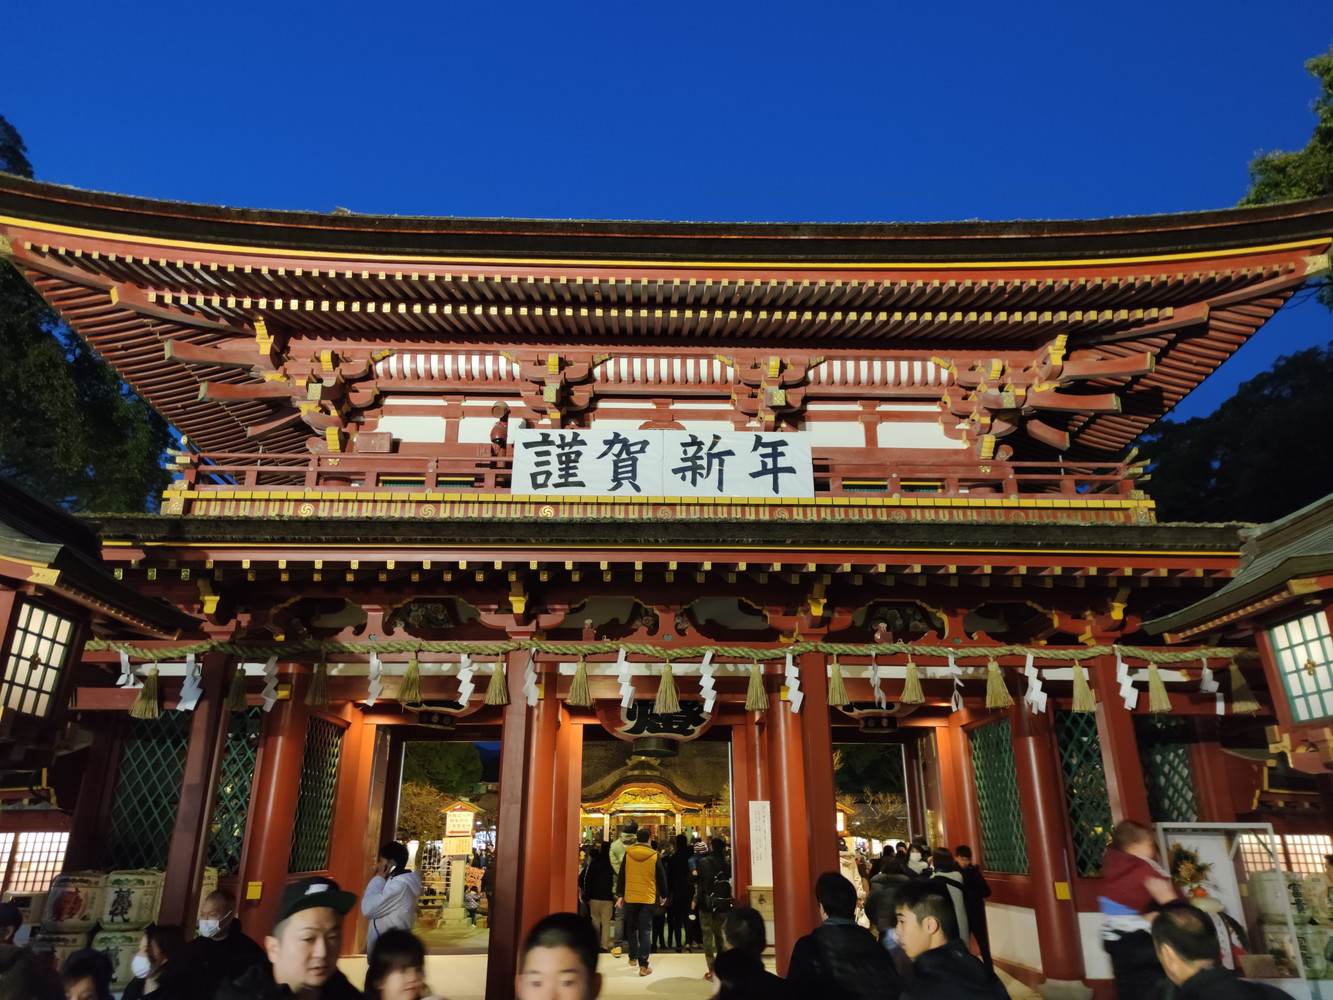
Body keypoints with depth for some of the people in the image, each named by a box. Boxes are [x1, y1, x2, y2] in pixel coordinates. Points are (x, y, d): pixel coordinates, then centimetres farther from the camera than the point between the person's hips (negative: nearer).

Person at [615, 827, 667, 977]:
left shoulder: (628, 854, -4)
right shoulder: (655, 856, -7)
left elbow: (621, 876, 2)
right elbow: (661, 877, 1)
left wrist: (620, 894, 12)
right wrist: (663, 895, 14)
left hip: (630, 897, 2)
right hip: (648, 898, -1)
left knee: (631, 928, 21)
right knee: (645, 931, 1)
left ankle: (633, 957, 29)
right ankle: (643, 965, -2)